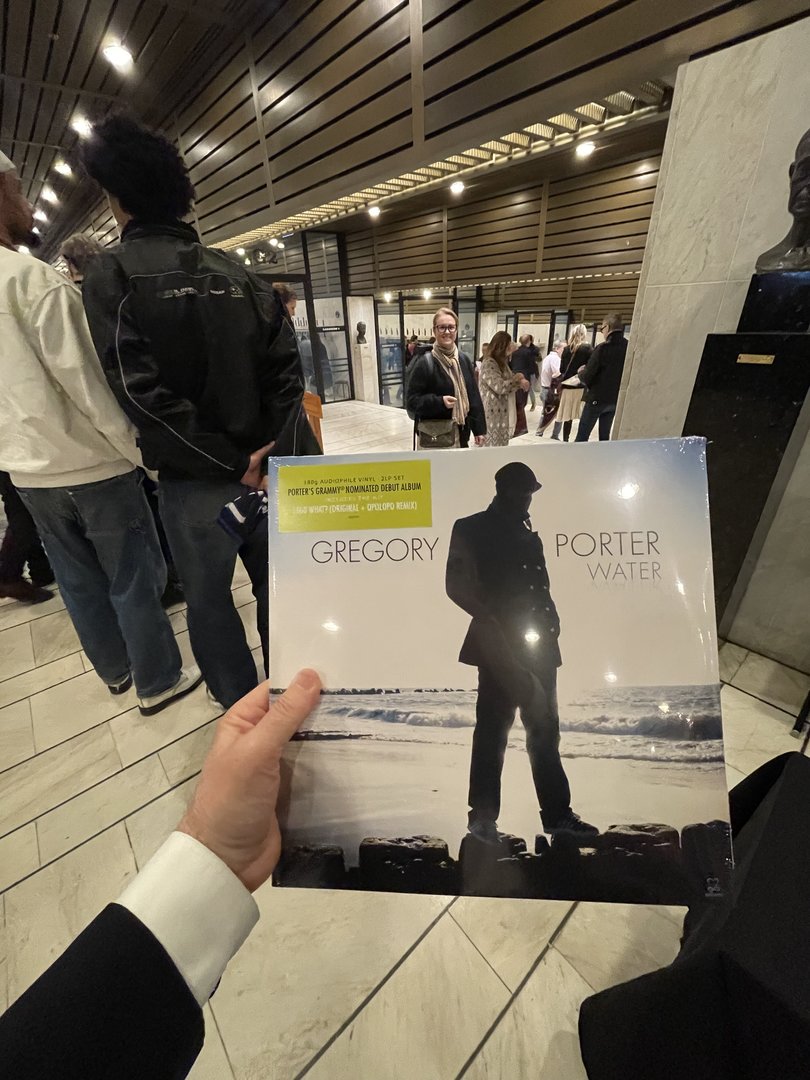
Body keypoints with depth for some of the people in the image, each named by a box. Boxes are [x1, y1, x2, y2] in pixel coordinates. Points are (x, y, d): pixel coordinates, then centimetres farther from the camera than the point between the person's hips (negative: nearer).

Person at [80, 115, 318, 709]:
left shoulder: (113, 271, -4)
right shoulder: (238, 273, 8)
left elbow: (140, 391, -18)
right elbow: (286, 364, -2)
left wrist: (232, 462, -14)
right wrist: (273, 448, -8)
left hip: (194, 478, -4)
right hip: (265, 468, 5)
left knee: (209, 600, 14)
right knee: (274, 584, 19)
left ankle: (246, 712, 31)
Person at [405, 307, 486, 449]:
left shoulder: (464, 359, 8)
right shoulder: (424, 362, -9)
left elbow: (474, 397, 10)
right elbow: (411, 400, -11)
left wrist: (479, 428, 7)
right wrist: (439, 402, -25)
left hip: (460, 433, 6)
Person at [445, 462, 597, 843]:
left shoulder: (528, 535, 17)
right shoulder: (471, 529, -1)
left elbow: (539, 588, 18)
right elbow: (456, 586, -8)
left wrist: (549, 623, 3)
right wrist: (491, 623, -12)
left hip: (537, 644, 7)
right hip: (499, 645, -6)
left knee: (545, 729, 11)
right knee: (493, 729, -1)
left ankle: (558, 813, 22)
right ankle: (483, 816, 13)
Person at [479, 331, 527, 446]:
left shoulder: (503, 362, 16)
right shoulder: (488, 364, -14)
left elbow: (508, 381, 22)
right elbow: (500, 387, -23)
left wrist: (520, 381, -2)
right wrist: (518, 379, -7)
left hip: (504, 414, 9)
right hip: (493, 415, -9)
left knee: (502, 445, 13)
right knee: (493, 446, -4)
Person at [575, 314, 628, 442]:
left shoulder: (603, 348, -14)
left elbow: (587, 377, -14)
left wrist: (581, 373, 7)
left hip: (597, 398, -6)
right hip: (616, 399, 6)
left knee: (582, 436, 0)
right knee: (604, 435, 14)